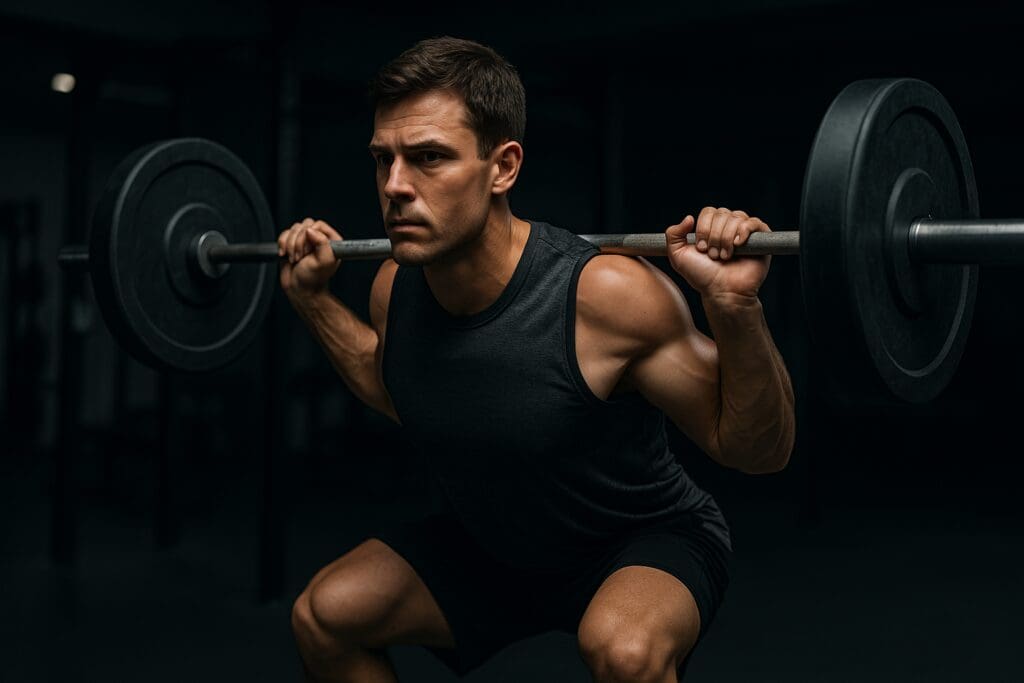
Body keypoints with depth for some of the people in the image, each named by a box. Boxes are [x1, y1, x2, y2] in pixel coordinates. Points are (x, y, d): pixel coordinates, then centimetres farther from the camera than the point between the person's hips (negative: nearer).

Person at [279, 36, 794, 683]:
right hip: (491, 545, 6)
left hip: (644, 541, -5)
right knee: (323, 614, -1)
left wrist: (736, 307, -40)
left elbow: (756, 450, -24)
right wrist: (314, 297, 4)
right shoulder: (394, 287, -14)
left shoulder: (606, 294, -32)